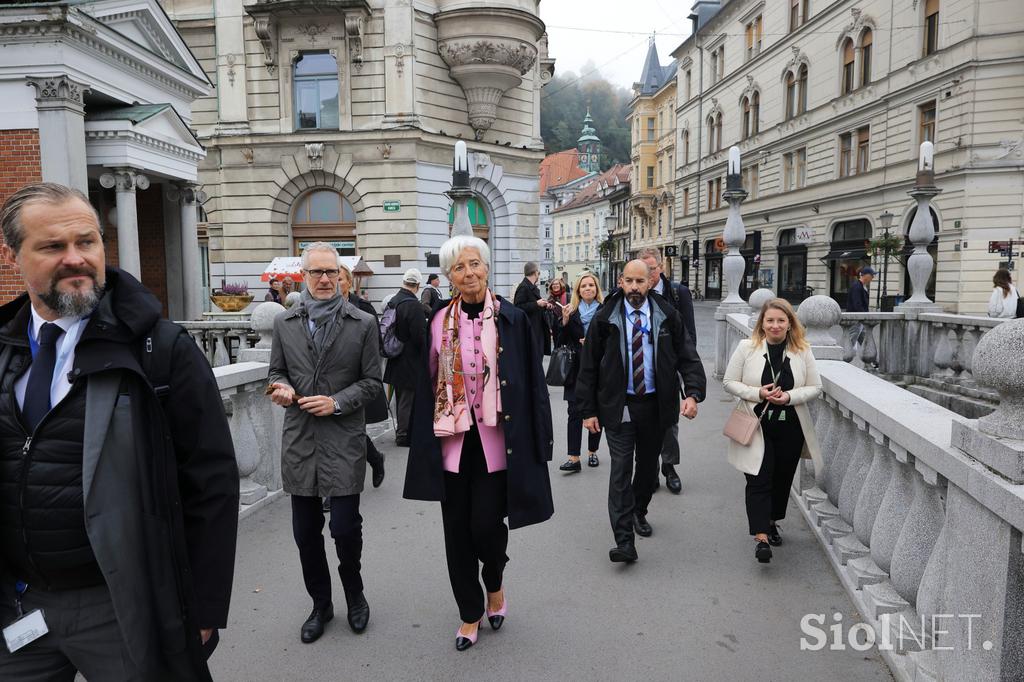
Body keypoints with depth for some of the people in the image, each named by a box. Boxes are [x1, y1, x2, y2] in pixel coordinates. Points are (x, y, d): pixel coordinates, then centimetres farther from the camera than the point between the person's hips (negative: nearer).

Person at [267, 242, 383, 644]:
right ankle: (320, 604, 31)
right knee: (305, 531, 11)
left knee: (345, 527, -1)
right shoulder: (284, 323, 7)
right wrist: (282, 388, -7)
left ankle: (354, 593, 29)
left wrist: (337, 402, -14)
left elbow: (372, 382, 0)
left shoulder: (363, 324, -1)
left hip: (343, 439, -3)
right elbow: (277, 371, 15)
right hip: (299, 439, 3)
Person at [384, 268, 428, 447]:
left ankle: (401, 430, 31)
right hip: (410, 360, -8)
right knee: (408, 398, 2)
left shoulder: (392, 302, 4)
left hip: (395, 359, 8)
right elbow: (421, 336, -21)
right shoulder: (413, 306, -21)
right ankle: (404, 435, 10)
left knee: (402, 396, 19)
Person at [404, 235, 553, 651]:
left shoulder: (512, 320, -4)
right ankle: (469, 613, 30)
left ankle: (495, 584, 31)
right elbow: (427, 382, 6)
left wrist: (535, 443, -6)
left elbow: (531, 383, -3)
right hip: (453, 441, 3)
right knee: (457, 529, 9)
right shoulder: (440, 322, 2)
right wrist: (427, 439, 2)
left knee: (486, 523, -4)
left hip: (495, 441, -2)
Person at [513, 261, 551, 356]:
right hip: (529, 331, -10)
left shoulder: (533, 287, 17)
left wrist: (544, 306, 10)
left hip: (538, 330, 10)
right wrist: (537, 304, -20)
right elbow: (518, 307, -21)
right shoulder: (523, 287, -13)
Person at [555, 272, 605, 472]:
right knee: (575, 412, -3)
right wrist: (564, 319, -10)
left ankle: (592, 452, 26)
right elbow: (560, 340, 3)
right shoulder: (571, 311, 4)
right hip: (576, 369, 1)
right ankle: (574, 458, -3)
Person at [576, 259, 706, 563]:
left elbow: (688, 356, -1)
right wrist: (588, 410, -4)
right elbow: (588, 366, -1)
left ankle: (639, 512, 43)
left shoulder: (667, 316, 0)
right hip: (618, 406, -2)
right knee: (620, 469, -7)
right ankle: (624, 541, -5)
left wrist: (692, 393, -17)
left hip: (655, 404, 2)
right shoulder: (605, 318, -4)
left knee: (648, 465, 17)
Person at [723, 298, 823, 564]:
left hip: (790, 429, 3)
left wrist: (790, 397, -14)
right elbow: (729, 382, -1)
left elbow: (815, 387, 4)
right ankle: (761, 537, -9)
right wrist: (757, 393, -16)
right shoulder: (747, 347, -3)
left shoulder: (802, 351, 1)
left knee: (782, 478, 15)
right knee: (759, 480, -8)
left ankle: (771, 522, 37)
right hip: (756, 427, -3)